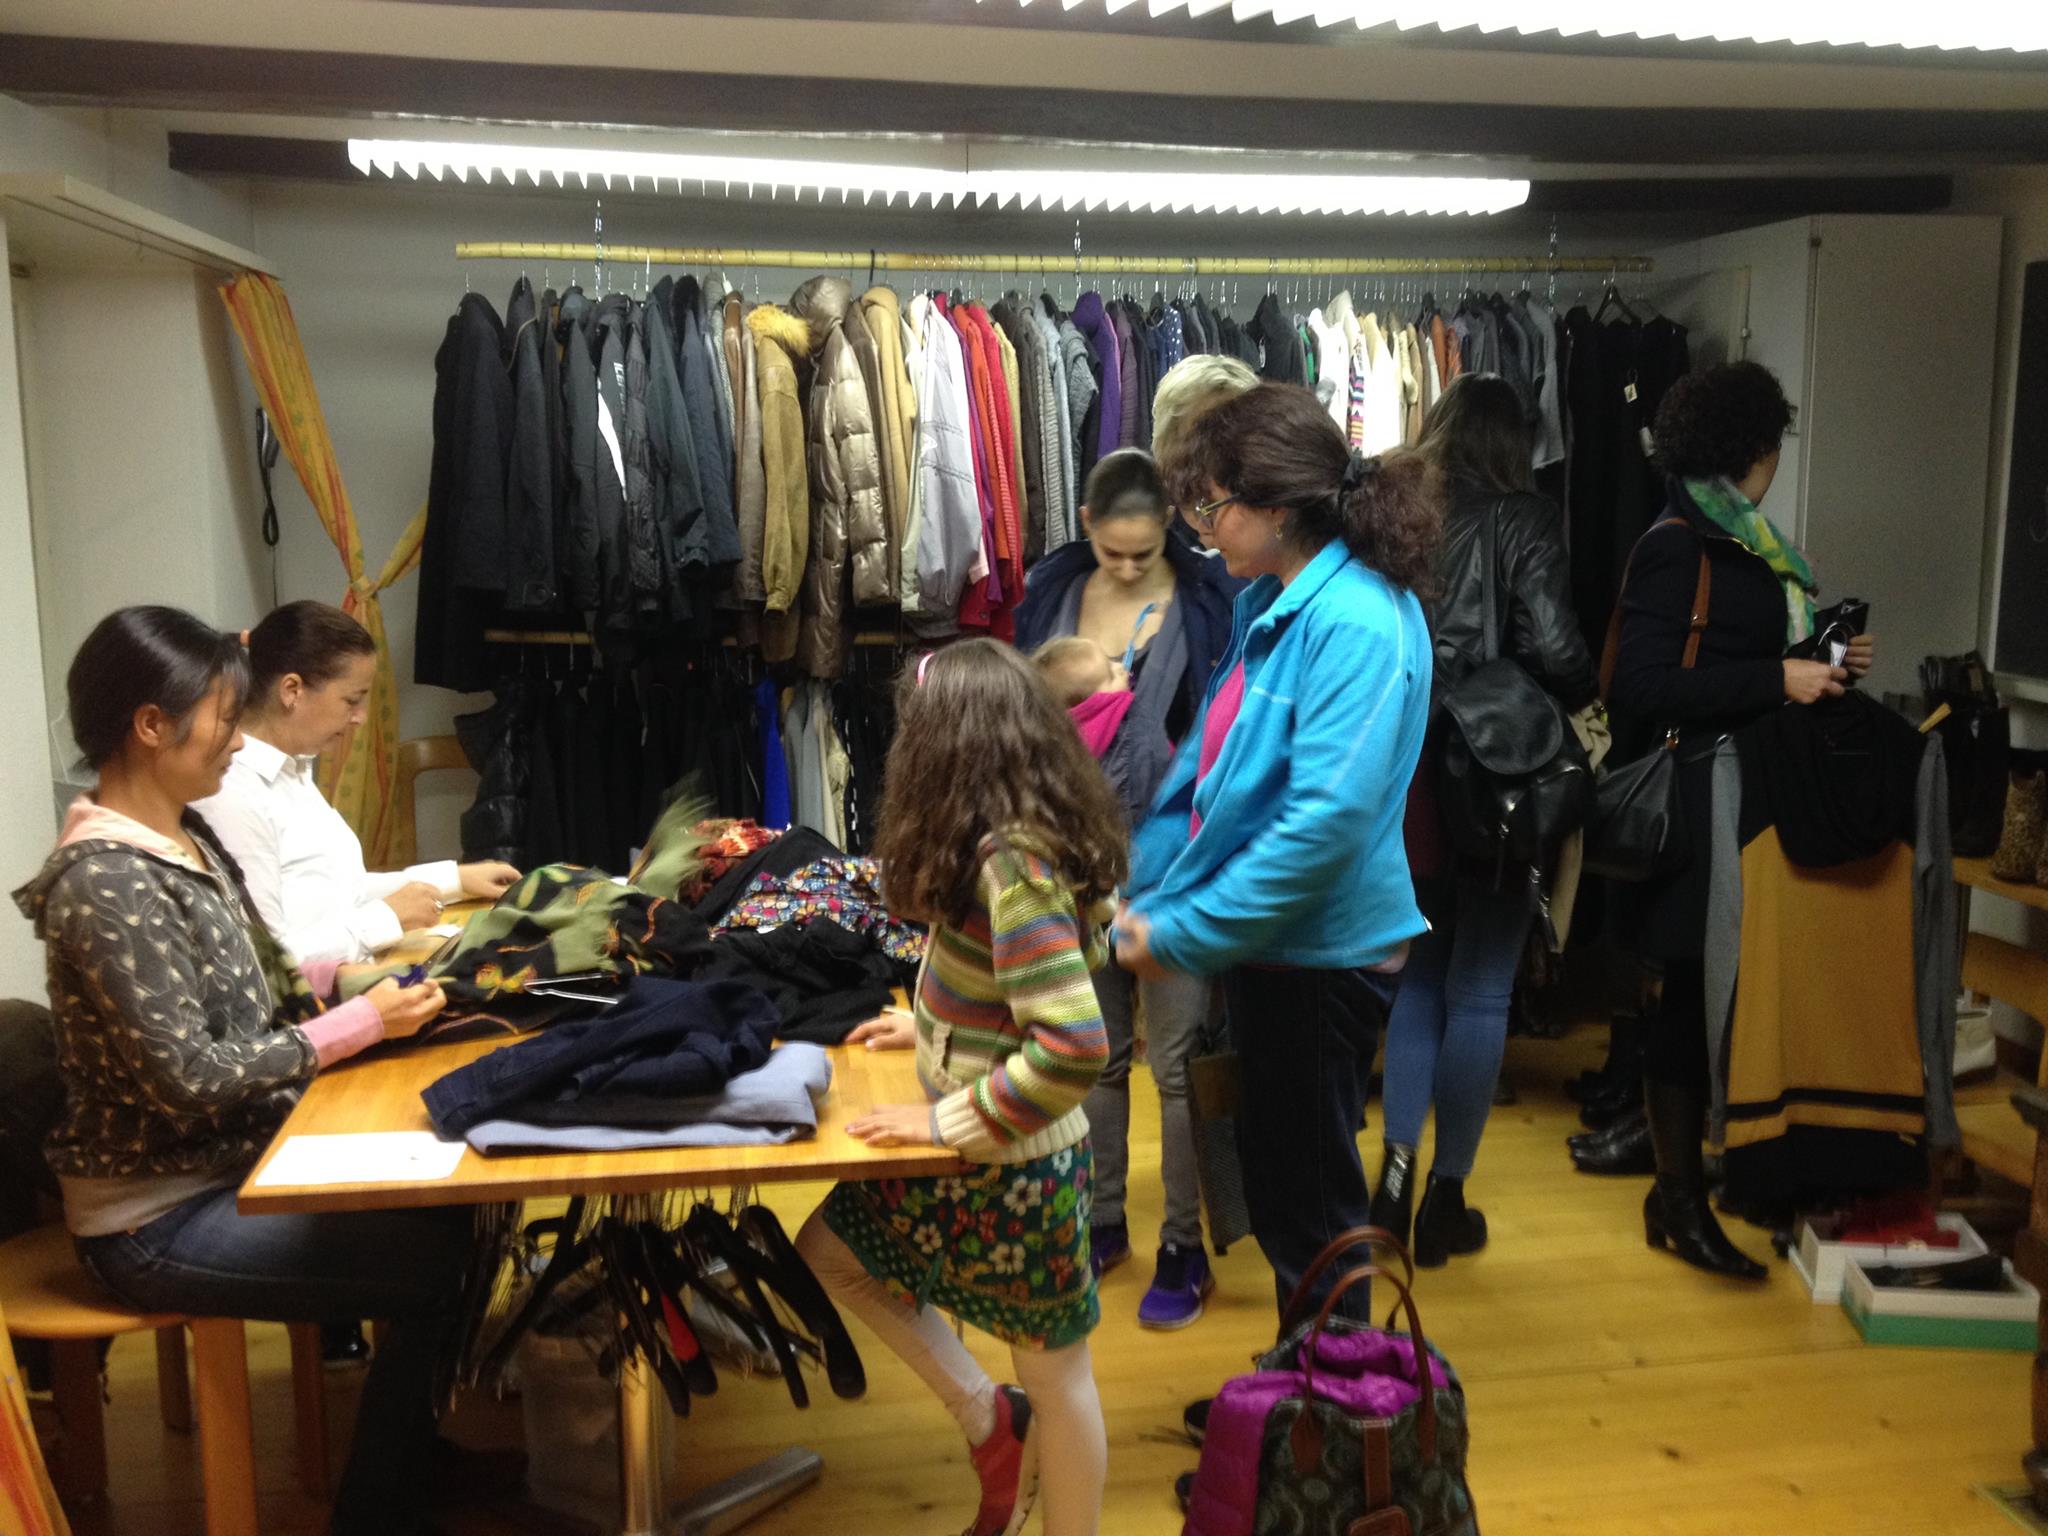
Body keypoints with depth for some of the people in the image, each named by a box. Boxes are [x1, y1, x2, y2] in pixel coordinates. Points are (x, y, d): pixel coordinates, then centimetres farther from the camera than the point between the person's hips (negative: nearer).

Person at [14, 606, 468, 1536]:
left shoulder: (184, 836, 3)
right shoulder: (104, 882, -25)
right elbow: (189, 1080, -26)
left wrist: (350, 969, -2)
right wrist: (362, 1024, -21)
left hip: (232, 1159, 8)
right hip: (161, 1217, -8)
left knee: (451, 1204, 4)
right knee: (437, 1266, -11)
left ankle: (420, 1443, 24)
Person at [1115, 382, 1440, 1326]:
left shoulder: (1358, 622, -22)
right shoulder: (1269, 602, 7)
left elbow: (1327, 818, -27)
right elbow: (1207, 762, 11)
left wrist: (1184, 934, -21)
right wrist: (1143, 889, 4)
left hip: (1320, 954, -9)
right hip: (1268, 941, 9)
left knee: (1308, 1196, 8)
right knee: (1278, 1178, 22)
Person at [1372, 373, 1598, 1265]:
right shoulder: (1523, 520, -7)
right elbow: (1554, 650, -14)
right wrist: (1584, 697, 7)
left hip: (1403, 774, 4)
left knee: (1419, 974, 20)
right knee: (1481, 992, 8)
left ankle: (1397, 1175, 20)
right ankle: (1446, 1201, 16)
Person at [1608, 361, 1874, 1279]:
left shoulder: (1743, 540, 15)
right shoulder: (1678, 548, -12)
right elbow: (1642, 690, -20)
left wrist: (1826, 664, 7)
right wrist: (1778, 680, -20)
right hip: (1703, 810, -9)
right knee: (1697, 994, 0)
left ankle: (1689, 1162, 28)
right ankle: (1680, 1202, 12)